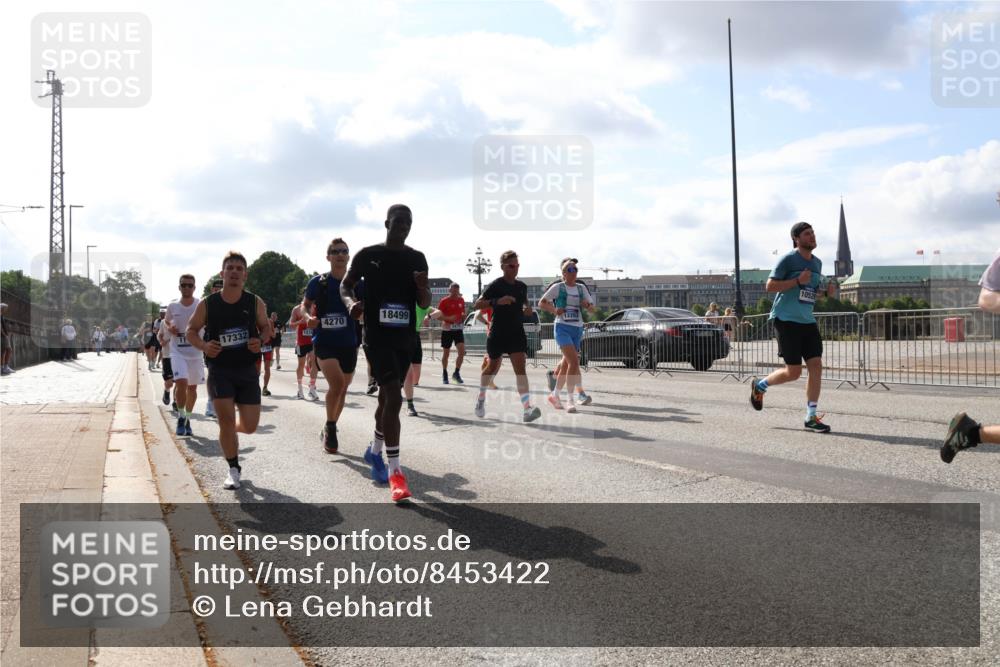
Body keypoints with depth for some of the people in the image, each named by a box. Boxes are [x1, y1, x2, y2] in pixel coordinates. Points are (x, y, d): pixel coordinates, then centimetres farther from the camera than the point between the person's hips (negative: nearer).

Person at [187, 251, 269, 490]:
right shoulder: (208, 304, -6)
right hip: (220, 370, -2)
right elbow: (191, 330, 5)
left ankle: (232, 430, 42)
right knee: (226, 420, -8)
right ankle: (234, 470, 11)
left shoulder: (255, 302, -3)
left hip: (248, 370, 2)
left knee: (250, 425, 3)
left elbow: (266, 328, 9)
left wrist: (260, 342, -14)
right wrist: (204, 346, -15)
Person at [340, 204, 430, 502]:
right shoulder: (368, 255, -3)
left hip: (405, 338, 5)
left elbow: (424, 304, 8)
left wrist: (422, 288, -15)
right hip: (377, 336, -5)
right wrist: (350, 302, -14)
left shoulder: (417, 259, 6)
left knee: (387, 396, 18)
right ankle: (395, 472, -15)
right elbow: (345, 285, 8)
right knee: (394, 397, -17)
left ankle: (374, 451, 40)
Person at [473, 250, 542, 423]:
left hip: (517, 332, 3)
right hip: (497, 333, -3)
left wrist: (527, 308, 2)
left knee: (520, 367, -13)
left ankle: (527, 408, -25)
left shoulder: (522, 286, 8)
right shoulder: (496, 285, -7)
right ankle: (481, 398, 41)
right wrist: (497, 301, -26)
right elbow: (478, 304, -11)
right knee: (493, 367, 14)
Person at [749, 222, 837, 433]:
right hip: (787, 320, -7)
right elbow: (770, 285, -12)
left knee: (816, 366, -3)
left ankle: (811, 417, 4)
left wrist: (828, 290, 7)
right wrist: (797, 281, -20)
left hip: (808, 321, 7)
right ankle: (759, 385, 23)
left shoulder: (817, 263, 15)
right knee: (793, 372, -5)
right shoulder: (788, 260, -8)